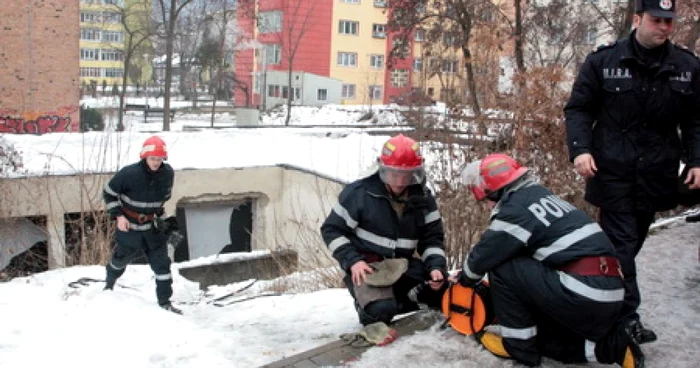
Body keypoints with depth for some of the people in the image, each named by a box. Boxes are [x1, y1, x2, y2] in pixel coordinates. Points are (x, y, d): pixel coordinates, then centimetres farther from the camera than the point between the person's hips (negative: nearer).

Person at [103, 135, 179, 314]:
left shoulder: (168, 173, -12)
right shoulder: (128, 174, -24)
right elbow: (109, 193, -11)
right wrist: (118, 216, -17)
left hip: (154, 226, 3)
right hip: (130, 226, -2)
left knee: (162, 263, 0)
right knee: (121, 258, 19)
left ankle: (165, 302, 11)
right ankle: (110, 281, 52)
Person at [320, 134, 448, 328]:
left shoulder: (423, 199, 1)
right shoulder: (358, 193, -12)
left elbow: (432, 237, 7)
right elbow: (332, 229, -7)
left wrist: (436, 266, -13)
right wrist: (352, 260, -19)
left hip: (403, 265, 5)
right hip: (367, 266, -5)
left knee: (442, 289, -10)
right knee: (381, 309, -31)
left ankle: (397, 297, 10)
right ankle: (368, 302, 5)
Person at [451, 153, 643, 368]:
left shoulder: (515, 209, -10)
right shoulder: (540, 195, 18)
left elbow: (483, 256, 1)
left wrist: (464, 278, 22)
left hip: (584, 297, -10)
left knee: (502, 267, -4)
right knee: (540, 333, 26)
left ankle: (517, 341, 5)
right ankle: (609, 343, 11)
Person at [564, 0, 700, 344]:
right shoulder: (603, 61, -2)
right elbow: (578, 109, 0)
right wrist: (580, 149, -13)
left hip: (656, 174, 4)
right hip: (613, 171, -3)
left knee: (632, 242, 11)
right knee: (621, 243, -4)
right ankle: (627, 316, 0)